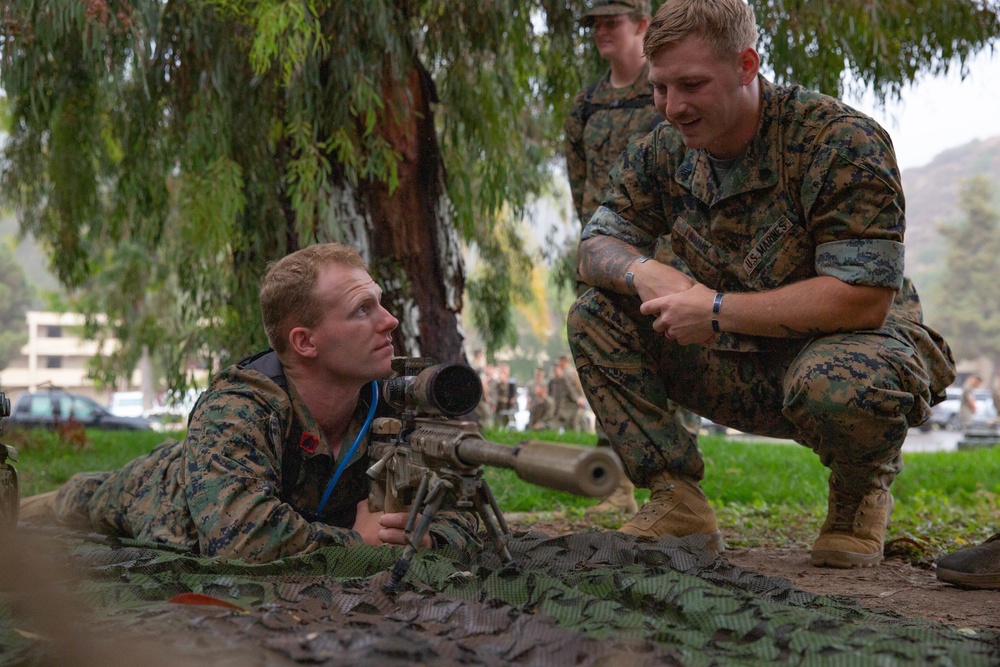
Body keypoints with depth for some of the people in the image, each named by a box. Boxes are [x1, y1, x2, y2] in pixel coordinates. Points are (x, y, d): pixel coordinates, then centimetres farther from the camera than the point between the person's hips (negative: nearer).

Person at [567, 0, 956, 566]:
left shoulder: (842, 141, -22)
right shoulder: (664, 153, -3)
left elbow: (863, 302, -28)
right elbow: (595, 247, 3)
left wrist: (717, 311, -26)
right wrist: (641, 272, -22)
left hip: (856, 343, -6)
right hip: (742, 365, 6)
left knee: (834, 381, -41)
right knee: (596, 316, -7)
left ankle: (863, 490, -5)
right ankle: (679, 503, -9)